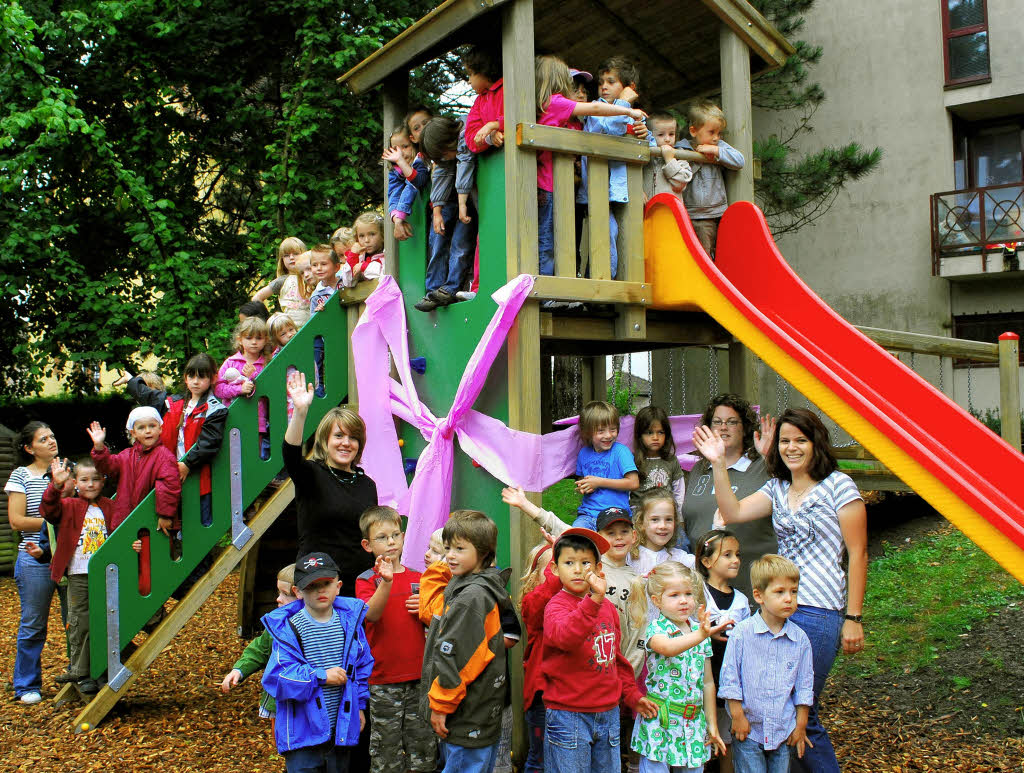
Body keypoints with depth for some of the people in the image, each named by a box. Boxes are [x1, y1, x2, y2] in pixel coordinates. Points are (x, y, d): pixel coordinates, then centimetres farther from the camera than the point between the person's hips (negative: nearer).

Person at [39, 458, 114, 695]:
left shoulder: (108, 507, 9)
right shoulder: (69, 506, 1)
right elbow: (49, 509, -19)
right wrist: (56, 485, -34)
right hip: (79, 575, -2)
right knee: (80, 624, 1)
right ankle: (81, 673, 13)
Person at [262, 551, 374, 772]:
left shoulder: (350, 621, 2)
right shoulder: (288, 628, -9)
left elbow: (364, 665, 14)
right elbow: (278, 676, -15)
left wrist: (360, 704, 13)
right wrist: (321, 676, -20)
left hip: (342, 728, 4)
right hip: (302, 732, -3)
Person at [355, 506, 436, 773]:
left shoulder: (417, 579, 9)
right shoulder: (367, 580, -2)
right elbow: (371, 613, -21)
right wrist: (386, 581, -36)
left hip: (419, 674, 3)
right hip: (383, 678, -3)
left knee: (423, 741, 8)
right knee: (386, 744, 4)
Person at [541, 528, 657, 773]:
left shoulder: (608, 607, 7)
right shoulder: (556, 605, -11)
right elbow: (564, 637, -34)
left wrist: (631, 694, 20)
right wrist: (594, 599, -42)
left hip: (608, 713, 6)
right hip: (568, 714, -6)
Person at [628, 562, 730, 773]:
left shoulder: (699, 630, 7)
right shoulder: (656, 628, -9)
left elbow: (707, 682, 12)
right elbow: (668, 648, -34)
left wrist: (712, 726, 12)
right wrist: (700, 635, -48)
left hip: (694, 722, 5)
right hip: (660, 722, -5)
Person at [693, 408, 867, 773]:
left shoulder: (837, 485, -4)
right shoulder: (777, 489, 13)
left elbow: (858, 554, -5)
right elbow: (733, 512, -1)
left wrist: (853, 618, -8)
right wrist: (719, 465, -9)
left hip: (820, 610, -6)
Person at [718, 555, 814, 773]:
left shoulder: (800, 639, 0)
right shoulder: (742, 633, -10)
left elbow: (804, 686, 8)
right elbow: (729, 677, -5)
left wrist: (800, 725, 8)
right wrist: (738, 715, -6)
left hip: (784, 730, 3)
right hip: (749, 729, -3)